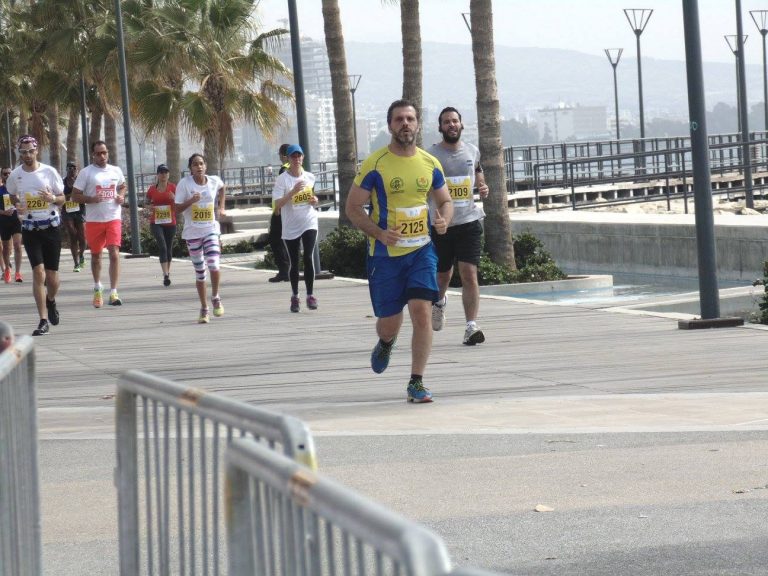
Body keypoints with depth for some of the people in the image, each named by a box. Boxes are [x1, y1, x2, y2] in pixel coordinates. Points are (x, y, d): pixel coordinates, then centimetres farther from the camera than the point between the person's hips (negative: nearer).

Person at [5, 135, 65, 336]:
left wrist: (53, 198, -17)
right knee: (38, 272, -12)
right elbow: (12, 197, 18)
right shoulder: (15, 175, 0)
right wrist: (17, 206, -3)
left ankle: (51, 301, 38)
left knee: (52, 275, 4)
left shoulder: (49, 171, -3)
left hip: (51, 226, 0)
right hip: (30, 229, 0)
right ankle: (44, 320, -9)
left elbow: (62, 198, 5)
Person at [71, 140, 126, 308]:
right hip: (94, 220, -1)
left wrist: (121, 196, 3)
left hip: (113, 218, 1)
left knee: (114, 254, -13)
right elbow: (75, 196, -4)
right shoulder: (86, 172, -4)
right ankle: (97, 288, 35)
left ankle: (113, 293, -13)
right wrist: (91, 199, -20)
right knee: (96, 255, 13)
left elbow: (122, 186, 25)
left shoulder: (116, 171, 6)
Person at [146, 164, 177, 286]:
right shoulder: (152, 189, 2)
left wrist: (174, 198, -19)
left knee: (169, 248, 12)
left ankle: (168, 271, 33)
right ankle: (166, 275, -23)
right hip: (156, 223, -1)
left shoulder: (173, 187, 1)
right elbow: (147, 203, 15)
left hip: (170, 222, 1)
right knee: (162, 247, -16)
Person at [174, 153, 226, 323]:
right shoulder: (184, 184, -9)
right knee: (199, 271, 6)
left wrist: (221, 207, 14)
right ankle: (204, 309, 18)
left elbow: (222, 189, 25)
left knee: (213, 265, -19)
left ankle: (215, 298, 7)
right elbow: (177, 209, -9)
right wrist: (191, 201, -24)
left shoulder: (214, 181, -1)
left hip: (211, 229, 1)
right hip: (192, 232, -1)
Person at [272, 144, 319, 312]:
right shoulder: (282, 179, -9)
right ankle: (294, 296, 19)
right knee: (293, 262, 7)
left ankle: (310, 295, -5)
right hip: (290, 227, -1)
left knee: (309, 258, -11)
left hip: (309, 223, 2)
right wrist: (293, 192, -28)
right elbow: (277, 204, -17)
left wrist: (315, 201, 0)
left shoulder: (310, 177, 5)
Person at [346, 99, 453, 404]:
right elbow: (353, 207, -4)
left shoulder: (430, 164, 4)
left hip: (421, 250, 2)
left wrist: (444, 220, -7)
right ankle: (385, 343, 45)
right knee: (389, 322, 6)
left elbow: (445, 200, 17)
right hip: (385, 254, -2)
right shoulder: (375, 164, -7)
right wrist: (379, 233, -19)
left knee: (421, 311, -13)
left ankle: (416, 383, -6)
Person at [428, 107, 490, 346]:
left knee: (469, 274, -11)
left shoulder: (472, 152, 7)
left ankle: (471, 327, -13)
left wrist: (483, 188, 4)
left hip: (469, 221, 1)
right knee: (443, 275, 13)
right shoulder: (431, 155, -3)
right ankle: (439, 301, 48)